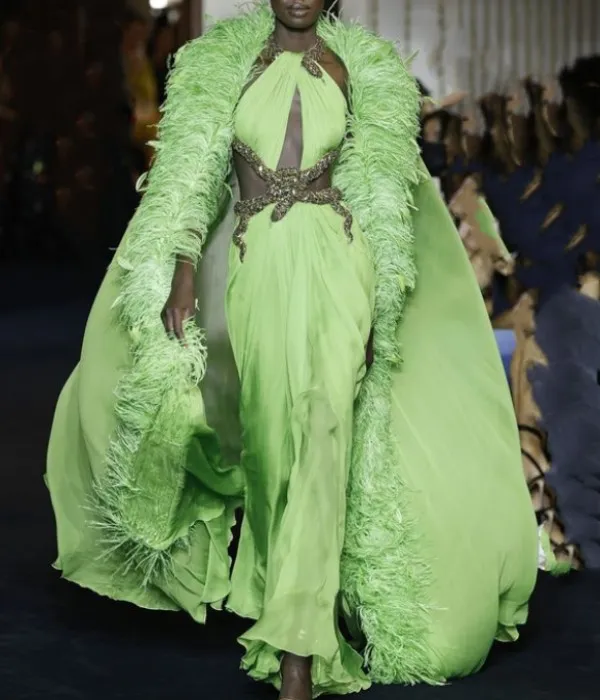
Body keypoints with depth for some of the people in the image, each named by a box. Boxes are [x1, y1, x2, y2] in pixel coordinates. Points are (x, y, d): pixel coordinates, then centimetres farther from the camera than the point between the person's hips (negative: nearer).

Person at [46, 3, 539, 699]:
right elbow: (193, 175, 4)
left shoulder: (358, 67, 10)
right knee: (270, 429, 7)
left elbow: (377, 195, 9)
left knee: (323, 427, -14)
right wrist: (183, 274, -8)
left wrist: (374, 308, 3)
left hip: (335, 256, -1)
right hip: (255, 262, 2)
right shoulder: (222, 61, 11)